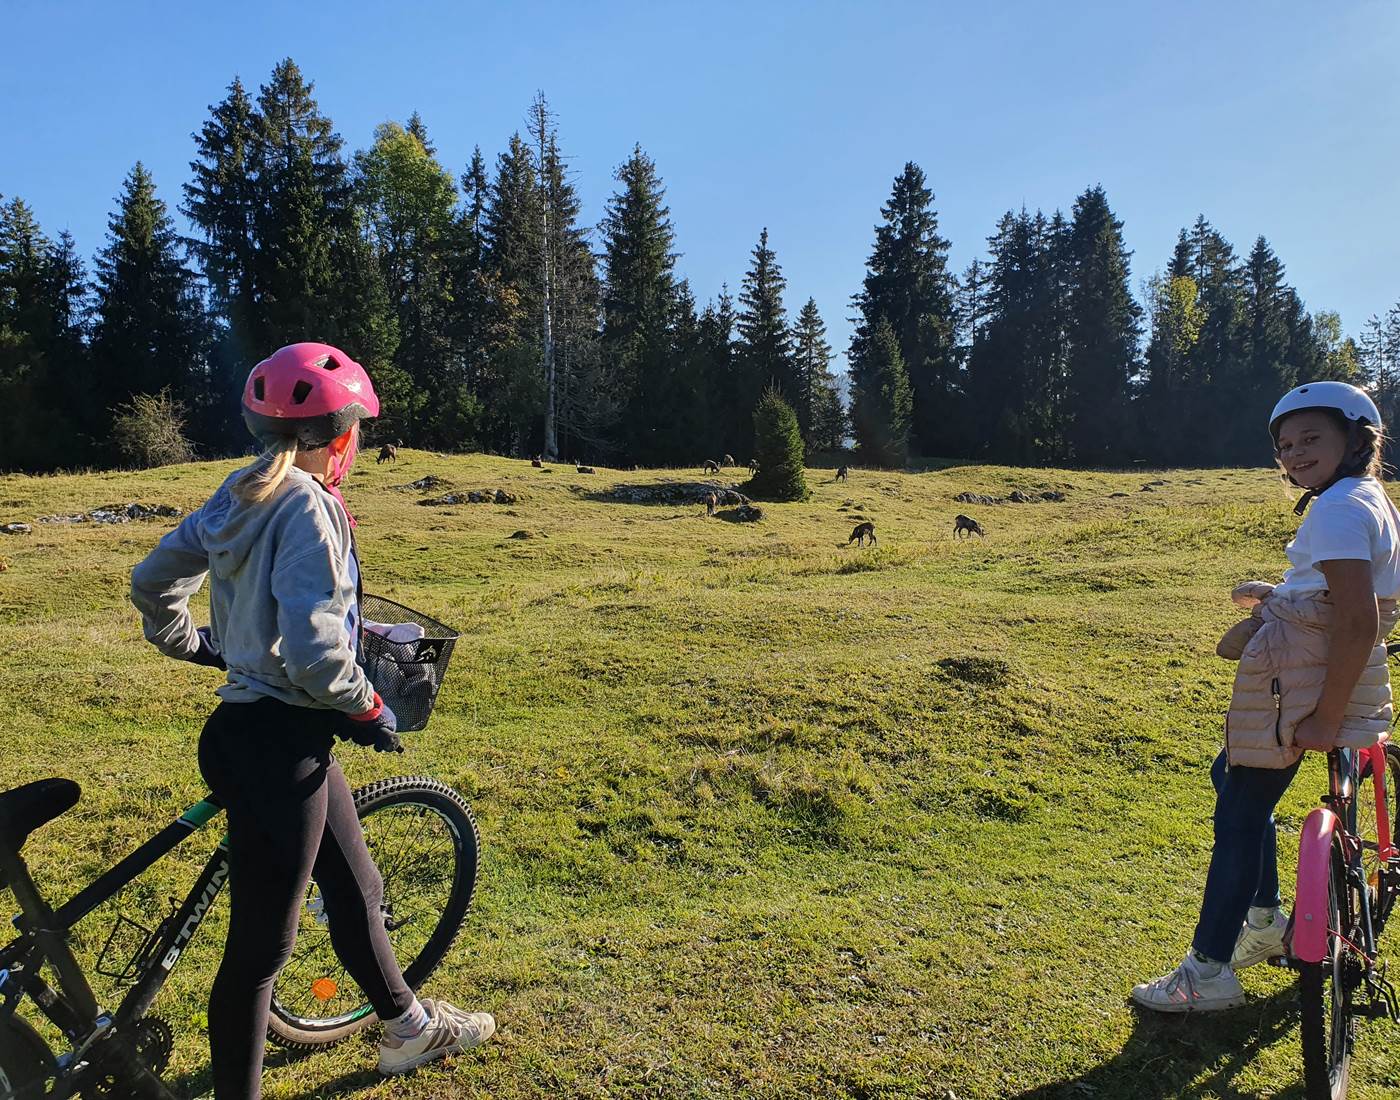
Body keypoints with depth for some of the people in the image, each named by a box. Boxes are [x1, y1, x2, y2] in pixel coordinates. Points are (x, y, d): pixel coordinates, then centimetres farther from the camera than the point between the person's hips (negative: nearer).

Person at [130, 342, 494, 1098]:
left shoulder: (240, 495, 7)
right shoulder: (309, 506, -20)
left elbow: (151, 583, 16)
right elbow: (315, 654, -28)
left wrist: (192, 645, 32)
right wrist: (370, 709, -11)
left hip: (285, 737, 10)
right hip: (276, 744, -10)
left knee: (354, 889, 24)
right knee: (260, 943, 5)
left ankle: (408, 1028, 45)